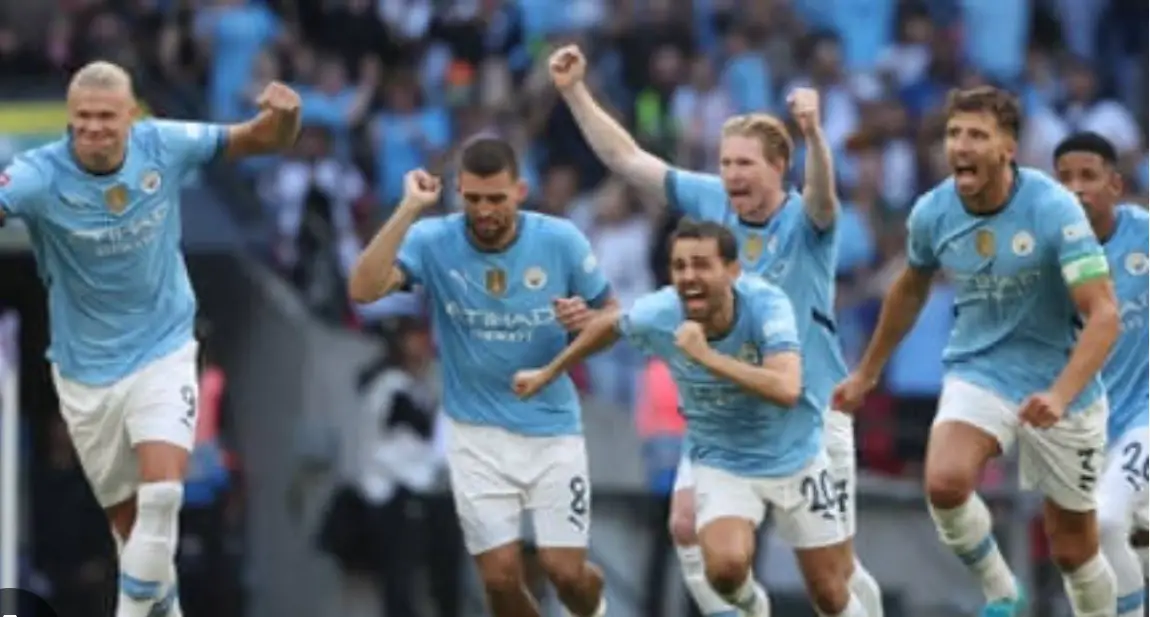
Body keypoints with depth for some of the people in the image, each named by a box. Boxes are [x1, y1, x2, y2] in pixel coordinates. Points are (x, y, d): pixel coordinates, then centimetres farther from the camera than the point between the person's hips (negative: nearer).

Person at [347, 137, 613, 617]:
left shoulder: (561, 240, -9)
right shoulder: (433, 241, -12)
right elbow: (363, 290, -27)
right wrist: (409, 209, -31)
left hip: (552, 429, 0)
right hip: (477, 435, 0)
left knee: (566, 572, -4)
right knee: (501, 576, -6)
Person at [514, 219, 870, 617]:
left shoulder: (766, 304, -28)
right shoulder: (657, 314, -21)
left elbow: (786, 389, -42)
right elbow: (609, 325, 4)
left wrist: (708, 357, -45)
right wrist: (547, 374, 16)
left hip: (794, 458, -1)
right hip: (722, 464, 1)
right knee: (725, 567, -26)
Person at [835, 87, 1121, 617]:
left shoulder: (1053, 209, -21)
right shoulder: (932, 213, -7)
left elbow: (1103, 313, -25)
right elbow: (910, 290, 15)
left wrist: (1060, 395, -38)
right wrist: (867, 372, 23)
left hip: (1057, 380, -2)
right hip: (978, 371, 2)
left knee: (1073, 548, 4)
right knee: (944, 483, -27)